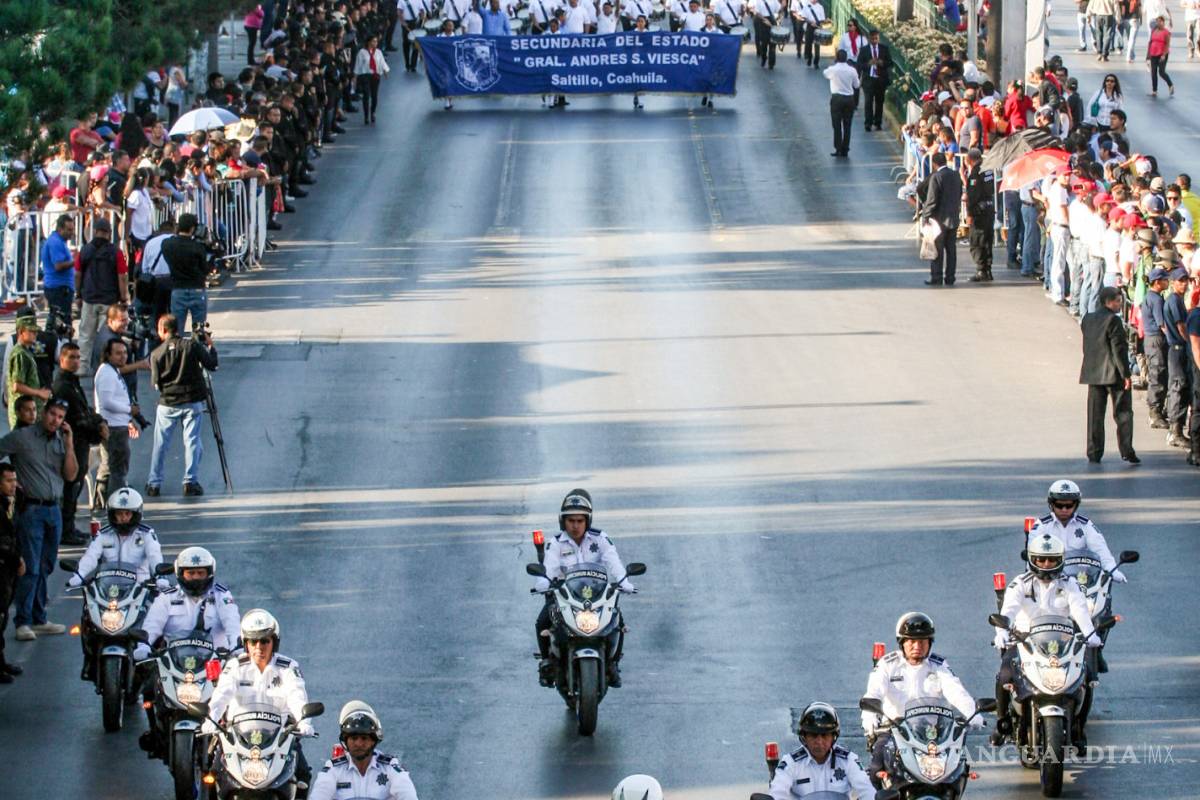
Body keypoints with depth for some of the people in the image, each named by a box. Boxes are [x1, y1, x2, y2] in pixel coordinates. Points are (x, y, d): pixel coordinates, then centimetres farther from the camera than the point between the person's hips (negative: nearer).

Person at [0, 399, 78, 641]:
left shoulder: (62, 441, 11)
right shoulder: (22, 437, -4)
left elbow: (71, 475, 4)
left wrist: (69, 444, -3)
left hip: (54, 510, 6)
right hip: (31, 509, -6)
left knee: (45, 568, 11)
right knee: (30, 568, -9)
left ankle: (38, 619, 18)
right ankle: (22, 623, -7)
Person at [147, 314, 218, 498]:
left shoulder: (156, 353, -5)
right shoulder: (192, 345, -5)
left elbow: (155, 382, -3)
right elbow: (211, 364, -3)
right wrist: (210, 346, 13)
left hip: (168, 403, 0)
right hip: (193, 401, 0)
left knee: (160, 444, 8)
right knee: (192, 441, 4)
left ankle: (154, 484, 11)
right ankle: (190, 482, -2)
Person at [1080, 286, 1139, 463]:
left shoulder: (1087, 319, 8)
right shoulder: (1113, 320, -14)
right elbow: (1119, 349, -17)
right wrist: (1126, 374, -14)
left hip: (1093, 374, 6)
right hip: (1114, 374, -6)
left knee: (1095, 415, 8)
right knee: (1123, 413, 2)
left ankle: (1094, 453, 7)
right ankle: (1127, 451, -1)